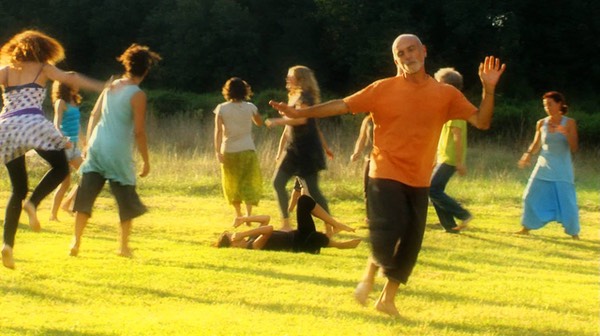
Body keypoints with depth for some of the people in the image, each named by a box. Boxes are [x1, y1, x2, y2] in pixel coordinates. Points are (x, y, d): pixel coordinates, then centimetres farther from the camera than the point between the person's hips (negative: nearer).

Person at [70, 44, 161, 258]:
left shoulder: (111, 86, 10)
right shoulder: (137, 95, -9)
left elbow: (94, 116, 12)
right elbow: (139, 132, -10)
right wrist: (146, 161, -2)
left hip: (97, 146, 5)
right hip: (118, 152, -5)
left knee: (85, 195, 6)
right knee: (127, 201, 9)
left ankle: (76, 242, 1)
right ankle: (124, 246, 13)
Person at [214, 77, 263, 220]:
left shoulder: (222, 108, -4)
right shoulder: (250, 107, -2)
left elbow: (218, 131, -12)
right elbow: (259, 123, 15)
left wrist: (217, 151, -12)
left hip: (229, 151, 0)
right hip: (247, 150, 0)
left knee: (233, 183, 15)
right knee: (250, 182, 4)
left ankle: (238, 215, 22)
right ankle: (248, 214, -12)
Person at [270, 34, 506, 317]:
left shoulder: (446, 95, 2)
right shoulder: (384, 89, -3)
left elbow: (481, 121, 1)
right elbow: (342, 105, -2)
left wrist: (488, 90, -14)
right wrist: (301, 113, -8)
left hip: (418, 182, 3)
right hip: (385, 176, -3)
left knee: (410, 244, 6)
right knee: (386, 235, -16)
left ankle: (387, 299, 22)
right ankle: (370, 272, 17)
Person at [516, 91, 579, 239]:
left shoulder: (569, 123, -5)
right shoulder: (541, 123, 3)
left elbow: (574, 148, -9)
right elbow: (536, 144, 15)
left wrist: (566, 133, -24)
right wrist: (528, 154, -4)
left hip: (562, 171, -3)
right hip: (543, 167, 3)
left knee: (567, 201, -6)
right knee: (531, 197, 1)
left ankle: (574, 232, 7)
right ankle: (526, 228, 15)